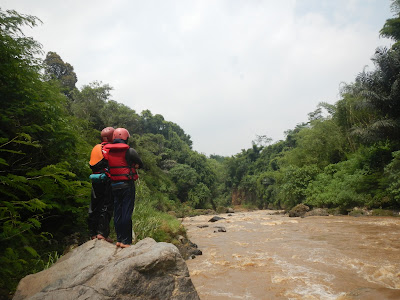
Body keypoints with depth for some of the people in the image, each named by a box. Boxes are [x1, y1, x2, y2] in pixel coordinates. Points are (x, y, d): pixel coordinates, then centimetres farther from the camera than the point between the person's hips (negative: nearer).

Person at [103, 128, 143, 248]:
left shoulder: (107, 150, 4)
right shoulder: (129, 151, -9)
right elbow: (140, 164, 1)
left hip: (114, 185, 5)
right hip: (127, 185, -5)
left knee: (117, 213, 13)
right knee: (127, 213, 0)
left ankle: (119, 240, 21)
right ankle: (125, 241, 4)